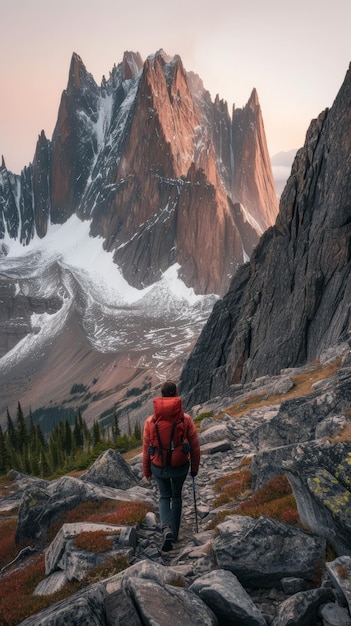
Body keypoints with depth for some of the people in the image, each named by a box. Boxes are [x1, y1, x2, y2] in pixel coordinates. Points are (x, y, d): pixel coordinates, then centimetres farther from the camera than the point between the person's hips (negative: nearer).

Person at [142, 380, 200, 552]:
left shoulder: (150, 421, -11)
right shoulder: (186, 419, -13)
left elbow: (146, 449, -2)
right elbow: (195, 446, -5)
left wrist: (146, 471, 13)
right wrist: (195, 467, 11)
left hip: (159, 468, 0)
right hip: (180, 467, 0)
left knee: (164, 497, 21)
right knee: (176, 496, 25)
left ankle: (167, 529, -3)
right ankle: (174, 532, 32)